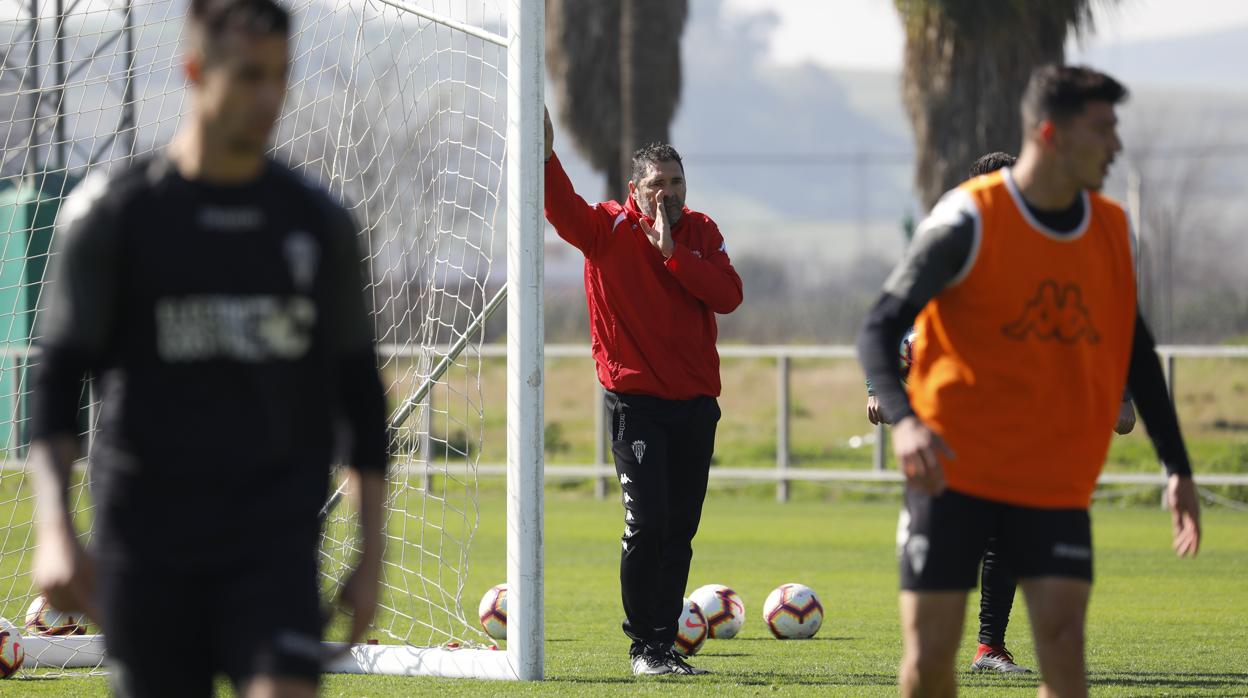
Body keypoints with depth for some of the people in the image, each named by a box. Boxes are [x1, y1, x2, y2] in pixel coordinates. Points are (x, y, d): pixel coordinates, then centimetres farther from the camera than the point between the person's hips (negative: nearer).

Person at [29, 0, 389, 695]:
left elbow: (361, 395, 13)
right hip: (149, 540, -1)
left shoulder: (318, 221, 8)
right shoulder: (114, 213, 1)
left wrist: (372, 552, 8)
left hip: (277, 539, 1)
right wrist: (55, 527, -13)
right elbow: (59, 380, 0)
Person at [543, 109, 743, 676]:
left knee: (680, 529, 8)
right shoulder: (610, 229, -3)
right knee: (646, 523, -13)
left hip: (695, 402, 4)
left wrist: (672, 252, -15)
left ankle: (663, 644, 16)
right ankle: (645, 646, -5)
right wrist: (547, 156, -40)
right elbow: (562, 210, -23)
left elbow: (728, 295, -7)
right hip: (636, 400, -4)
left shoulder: (700, 232, 8)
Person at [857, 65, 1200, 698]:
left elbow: (1136, 353, 17)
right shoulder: (970, 220, -12)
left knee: (1062, 642, -11)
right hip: (954, 473, -4)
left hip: (1056, 484, 4)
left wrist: (1177, 467, 13)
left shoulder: (1112, 231, 5)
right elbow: (879, 331, -14)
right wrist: (903, 420, -32)